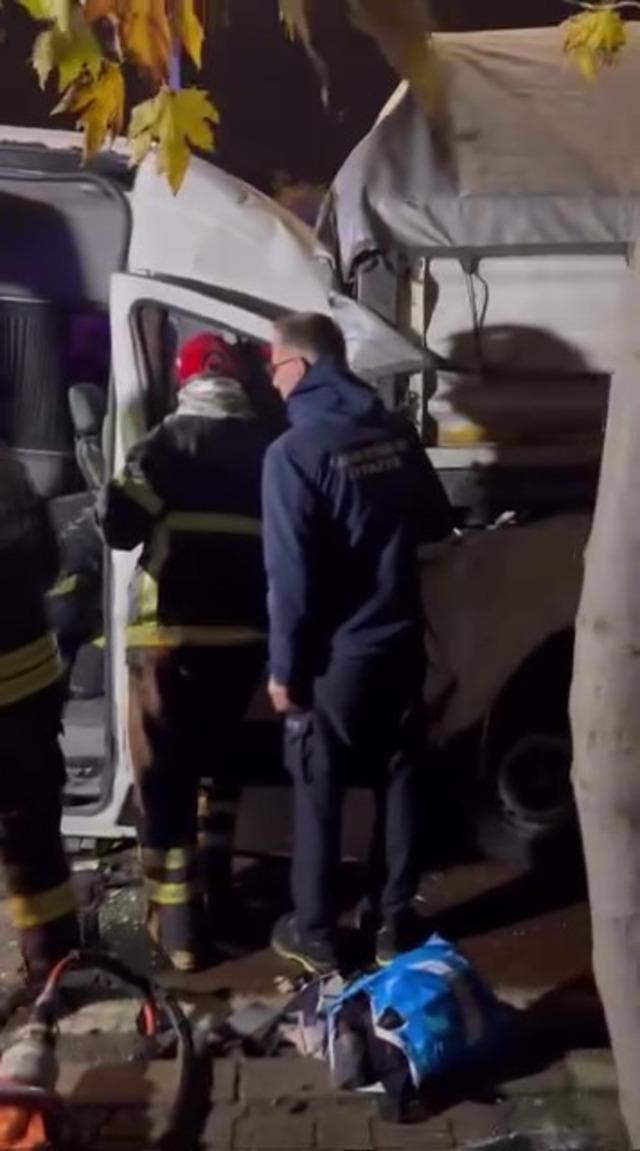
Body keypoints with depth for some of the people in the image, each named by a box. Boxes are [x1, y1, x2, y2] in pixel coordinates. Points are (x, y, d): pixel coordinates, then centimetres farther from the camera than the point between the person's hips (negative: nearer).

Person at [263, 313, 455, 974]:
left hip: (333, 655, -5)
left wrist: (283, 667, -10)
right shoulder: (397, 434, 2)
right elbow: (437, 525, 13)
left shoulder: (294, 452, -17)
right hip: (400, 643, 6)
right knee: (397, 779, 15)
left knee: (317, 794, 8)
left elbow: (291, 575, -19)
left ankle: (314, 935, 20)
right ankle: (393, 924, 26)